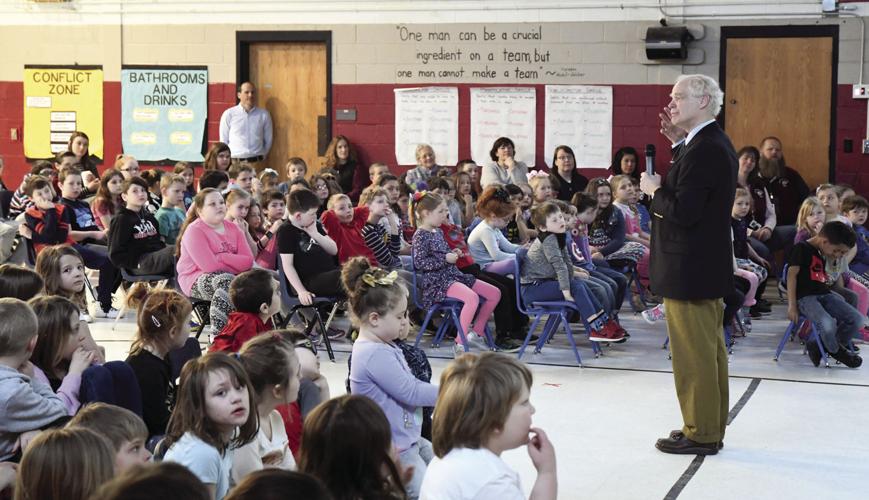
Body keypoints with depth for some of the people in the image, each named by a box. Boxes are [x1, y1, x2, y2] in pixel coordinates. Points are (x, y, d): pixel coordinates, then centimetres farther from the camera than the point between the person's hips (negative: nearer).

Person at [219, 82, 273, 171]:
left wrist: (261, 156, 11)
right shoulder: (228, 114, 5)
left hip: (257, 163, 1)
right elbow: (224, 141, 9)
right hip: (235, 163, -1)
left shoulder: (264, 114, 8)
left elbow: (268, 140, 13)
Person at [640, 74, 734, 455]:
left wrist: (654, 189, -10)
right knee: (709, 349, 17)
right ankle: (710, 428, 28)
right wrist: (678, 142, 10)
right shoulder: (716, 144, 10)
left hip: (689, 268, -11)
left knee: (693, 353, -1)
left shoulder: (704, 150, -22)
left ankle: (700, 434, 7)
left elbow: (682, 211, -27)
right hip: (708, 264, 11)